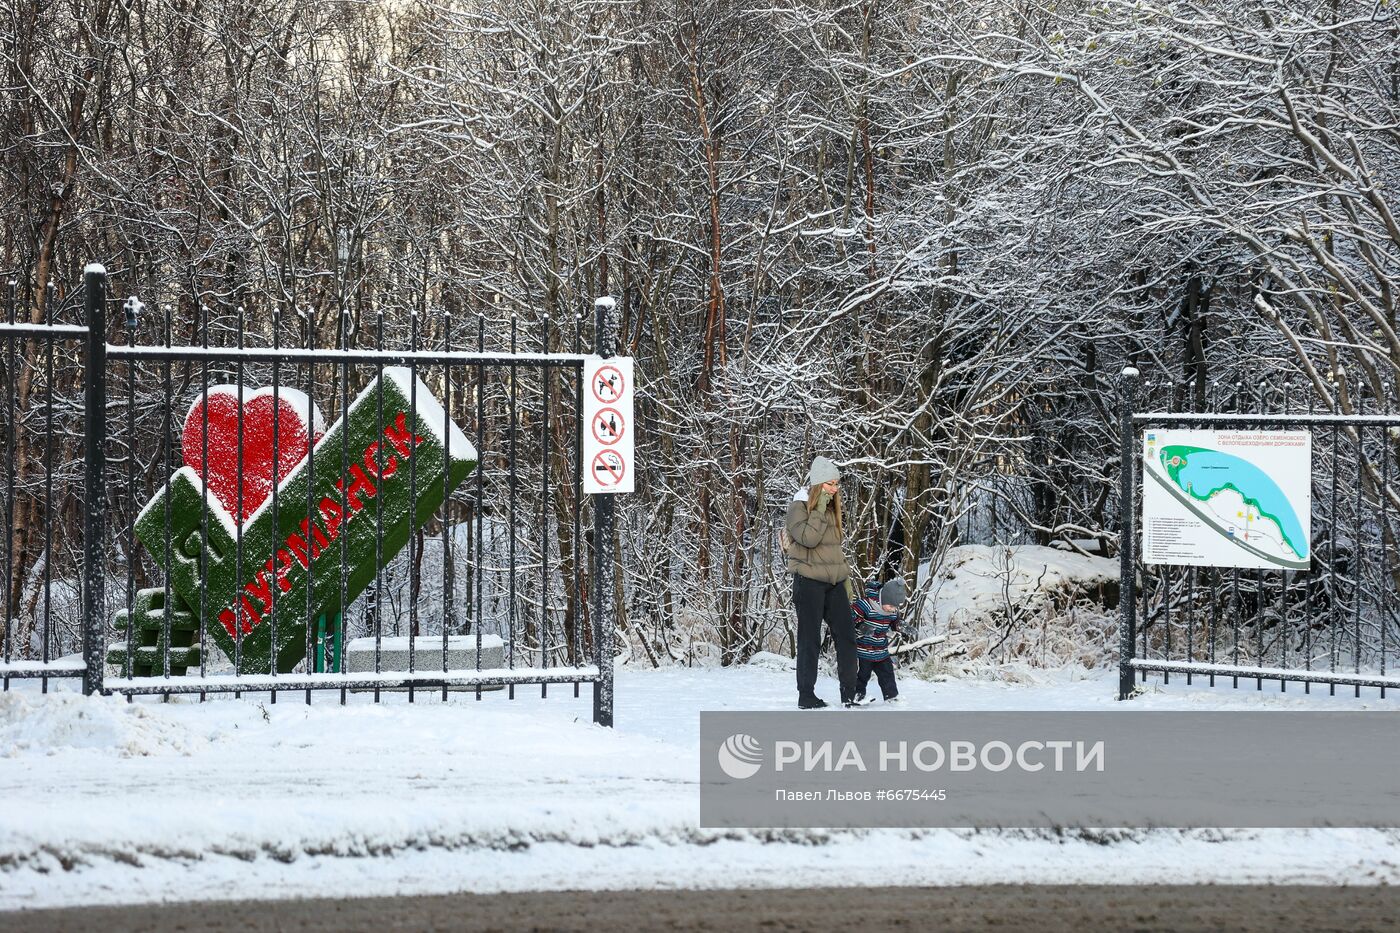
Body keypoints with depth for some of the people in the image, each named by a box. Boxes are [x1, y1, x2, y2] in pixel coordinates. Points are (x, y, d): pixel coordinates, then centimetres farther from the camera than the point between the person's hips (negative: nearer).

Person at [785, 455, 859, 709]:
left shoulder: (831, 509, 15)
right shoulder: (798, 507, -7)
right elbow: (808, 538, -22)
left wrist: (845, 577, 18)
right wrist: (819, 510, -17)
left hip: (833, 582, 7)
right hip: (809, 581, -7)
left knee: (846, 635, 0)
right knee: (810, 639, -3)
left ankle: (849, 695, 3)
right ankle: (806, 696, 3)